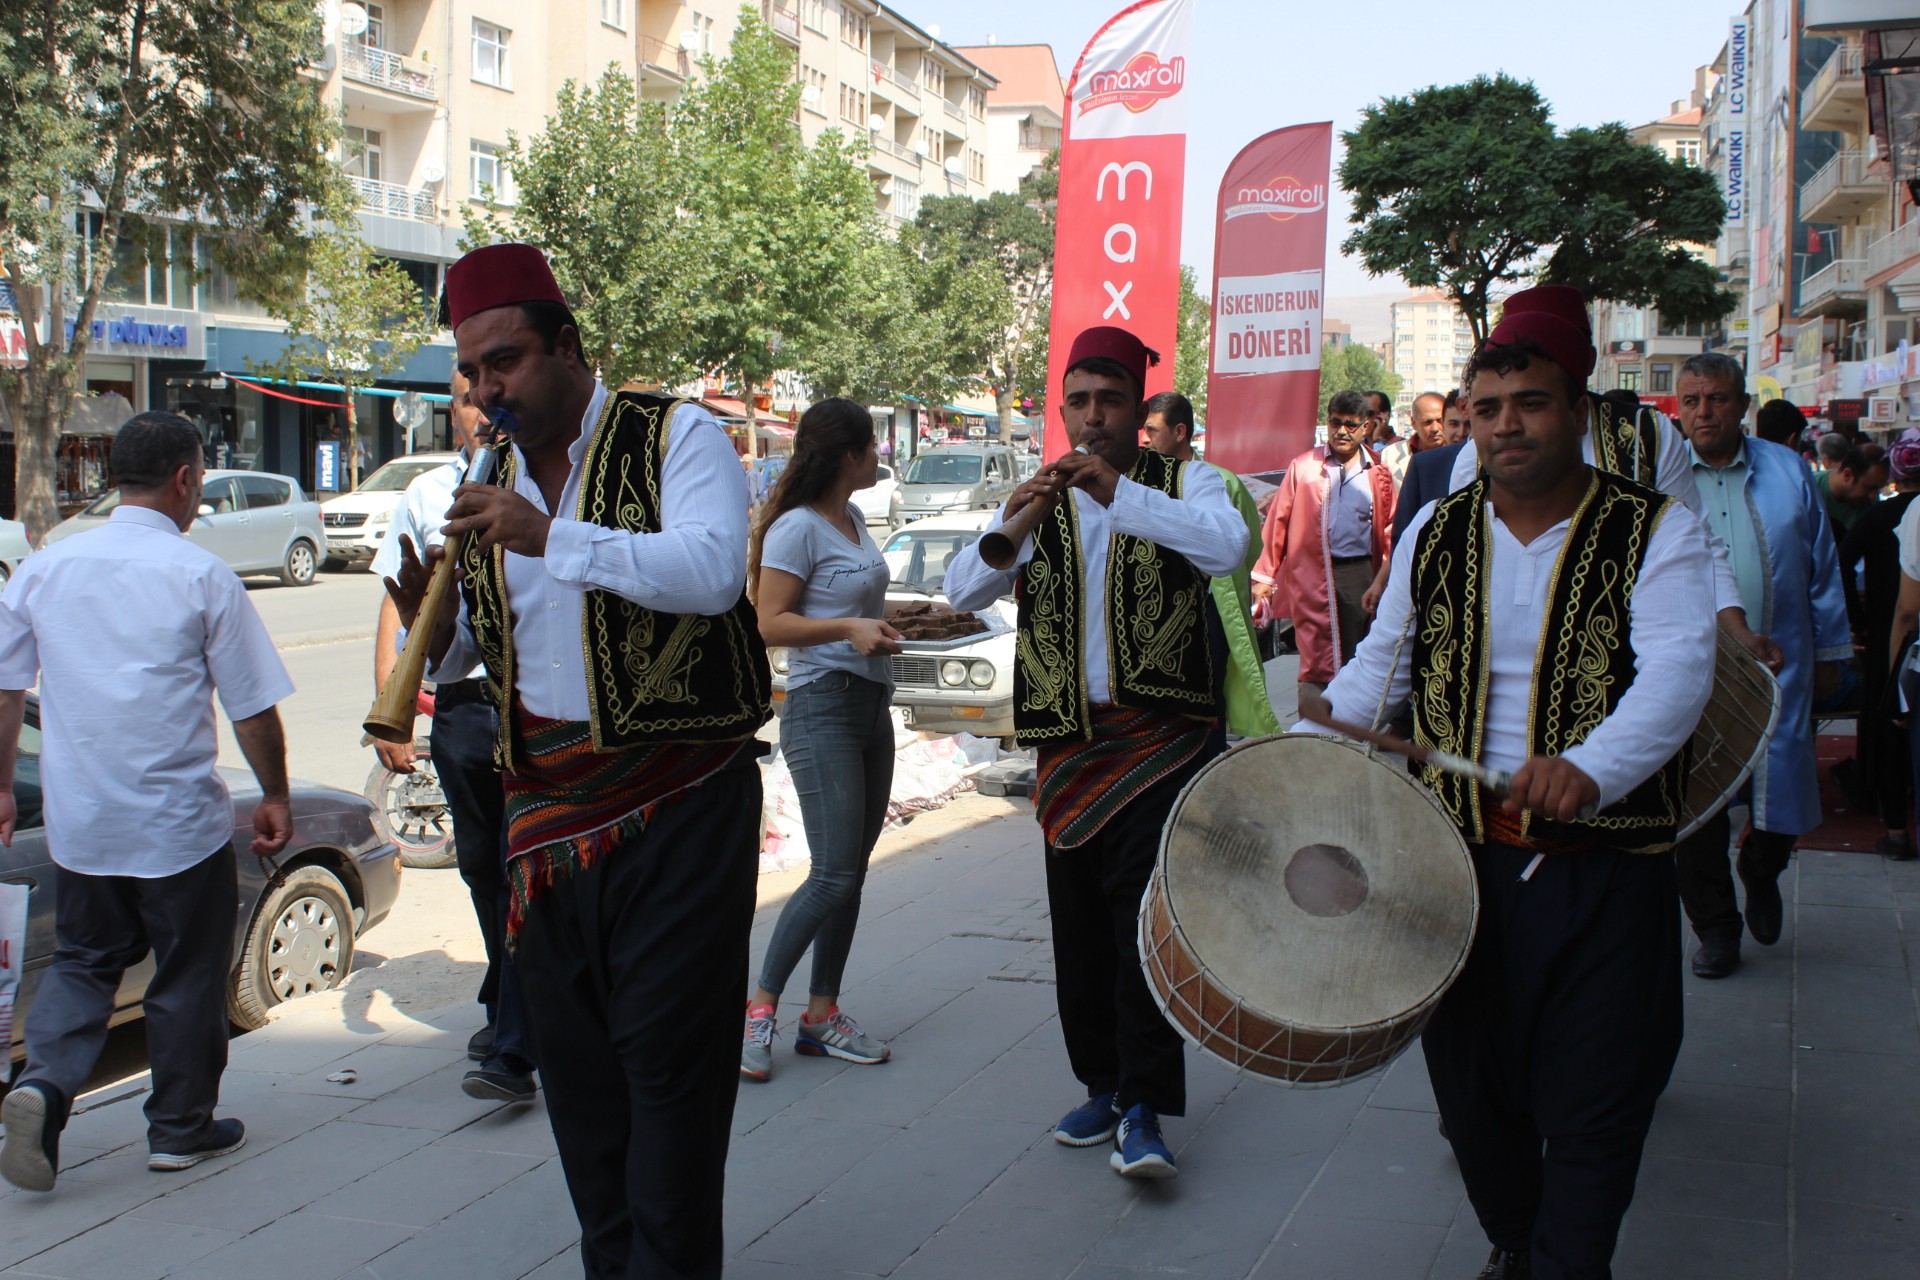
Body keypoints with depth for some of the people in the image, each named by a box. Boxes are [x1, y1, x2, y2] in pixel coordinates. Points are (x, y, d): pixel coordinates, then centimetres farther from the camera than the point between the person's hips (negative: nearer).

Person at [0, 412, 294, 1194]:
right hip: (181, 822, -4)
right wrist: (274, 795, 5)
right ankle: (180, 1129, 21)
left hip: (77, 822, 4)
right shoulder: (202, 577, -10)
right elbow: (252, 707, -7)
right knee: (189, 974, 11)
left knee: (83, 960, 19)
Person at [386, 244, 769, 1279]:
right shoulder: (493, 484, 14)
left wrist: (551, 537, -24)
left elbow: (711, 570, -23)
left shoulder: (675, 437, -5)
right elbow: (466, 649, 22)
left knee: (669, 1056, -3)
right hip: (546, 804, 6)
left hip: (673, 804, -6)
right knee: (571, 1057, 12)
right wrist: (433, 623, -2)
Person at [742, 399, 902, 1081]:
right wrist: (849, 628, -25)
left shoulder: (853, 519, 14)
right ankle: (758, 1008, -2)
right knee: (832, 873, -14)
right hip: (823, 707, -9)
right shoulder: (798, 527, -12)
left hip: (871, 705, 9)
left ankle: (821, 1015, 15)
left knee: (853, 869, 8)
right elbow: (771, 623, -15)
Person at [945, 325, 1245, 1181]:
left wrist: (1119, 493, -27)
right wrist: (1010, 524, -17)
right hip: (1068, 742, 4)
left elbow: (1228, 546, -19)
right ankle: (1103, 1085, 22)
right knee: (1078, 922, 8)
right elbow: (964, 592, 1)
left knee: (1144, 913, -13)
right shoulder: (1037, 501, 14)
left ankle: (1143, 1108, -8)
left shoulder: (1182, 484, 3)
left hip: (1163, 734, -4)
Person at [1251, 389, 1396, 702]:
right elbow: (1278, 521, 5)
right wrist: (1264, 575, 1)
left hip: (1359, 574, 2)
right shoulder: (1303, 466, 6)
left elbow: (1388, 531, 13)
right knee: (1316, 662, -2)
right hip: (1311, 577, -2)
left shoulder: (1378, 475, 10)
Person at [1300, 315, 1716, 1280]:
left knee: (1594, 1099, 0)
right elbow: (1385, 660, 20)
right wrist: (1316, 726, 3)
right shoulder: (1434, 533, 7)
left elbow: (1677, 669, -22)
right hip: (1461, 854, 4)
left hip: (1605, 866, -4)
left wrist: (1590, 768, -40)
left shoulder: (1656, 532, -6)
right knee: (1471, 1081, 14)